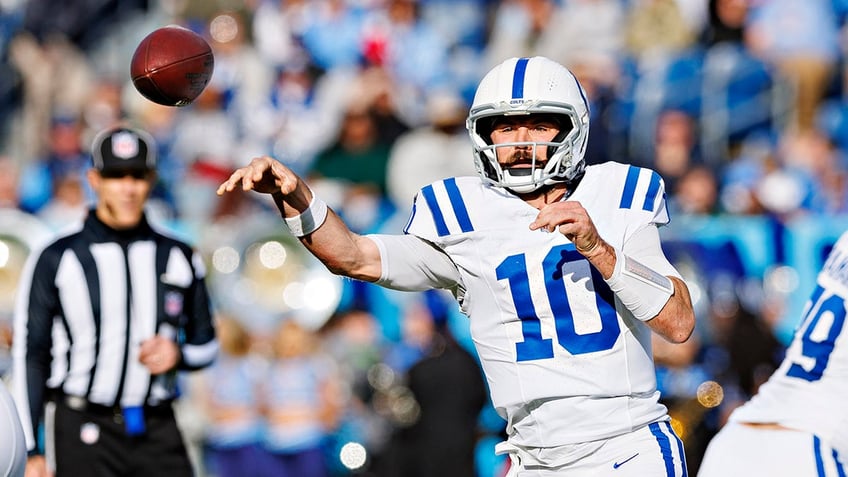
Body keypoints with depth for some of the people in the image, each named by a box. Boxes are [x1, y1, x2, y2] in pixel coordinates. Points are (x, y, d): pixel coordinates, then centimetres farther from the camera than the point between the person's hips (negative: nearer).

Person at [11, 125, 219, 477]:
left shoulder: (179, 258, 12)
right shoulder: (55, 260, 2)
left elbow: (206, 344, 21)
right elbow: (29, 358, 1)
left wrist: (178, 354, -3)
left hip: (158, 434, 3)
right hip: (81, 432, -3)